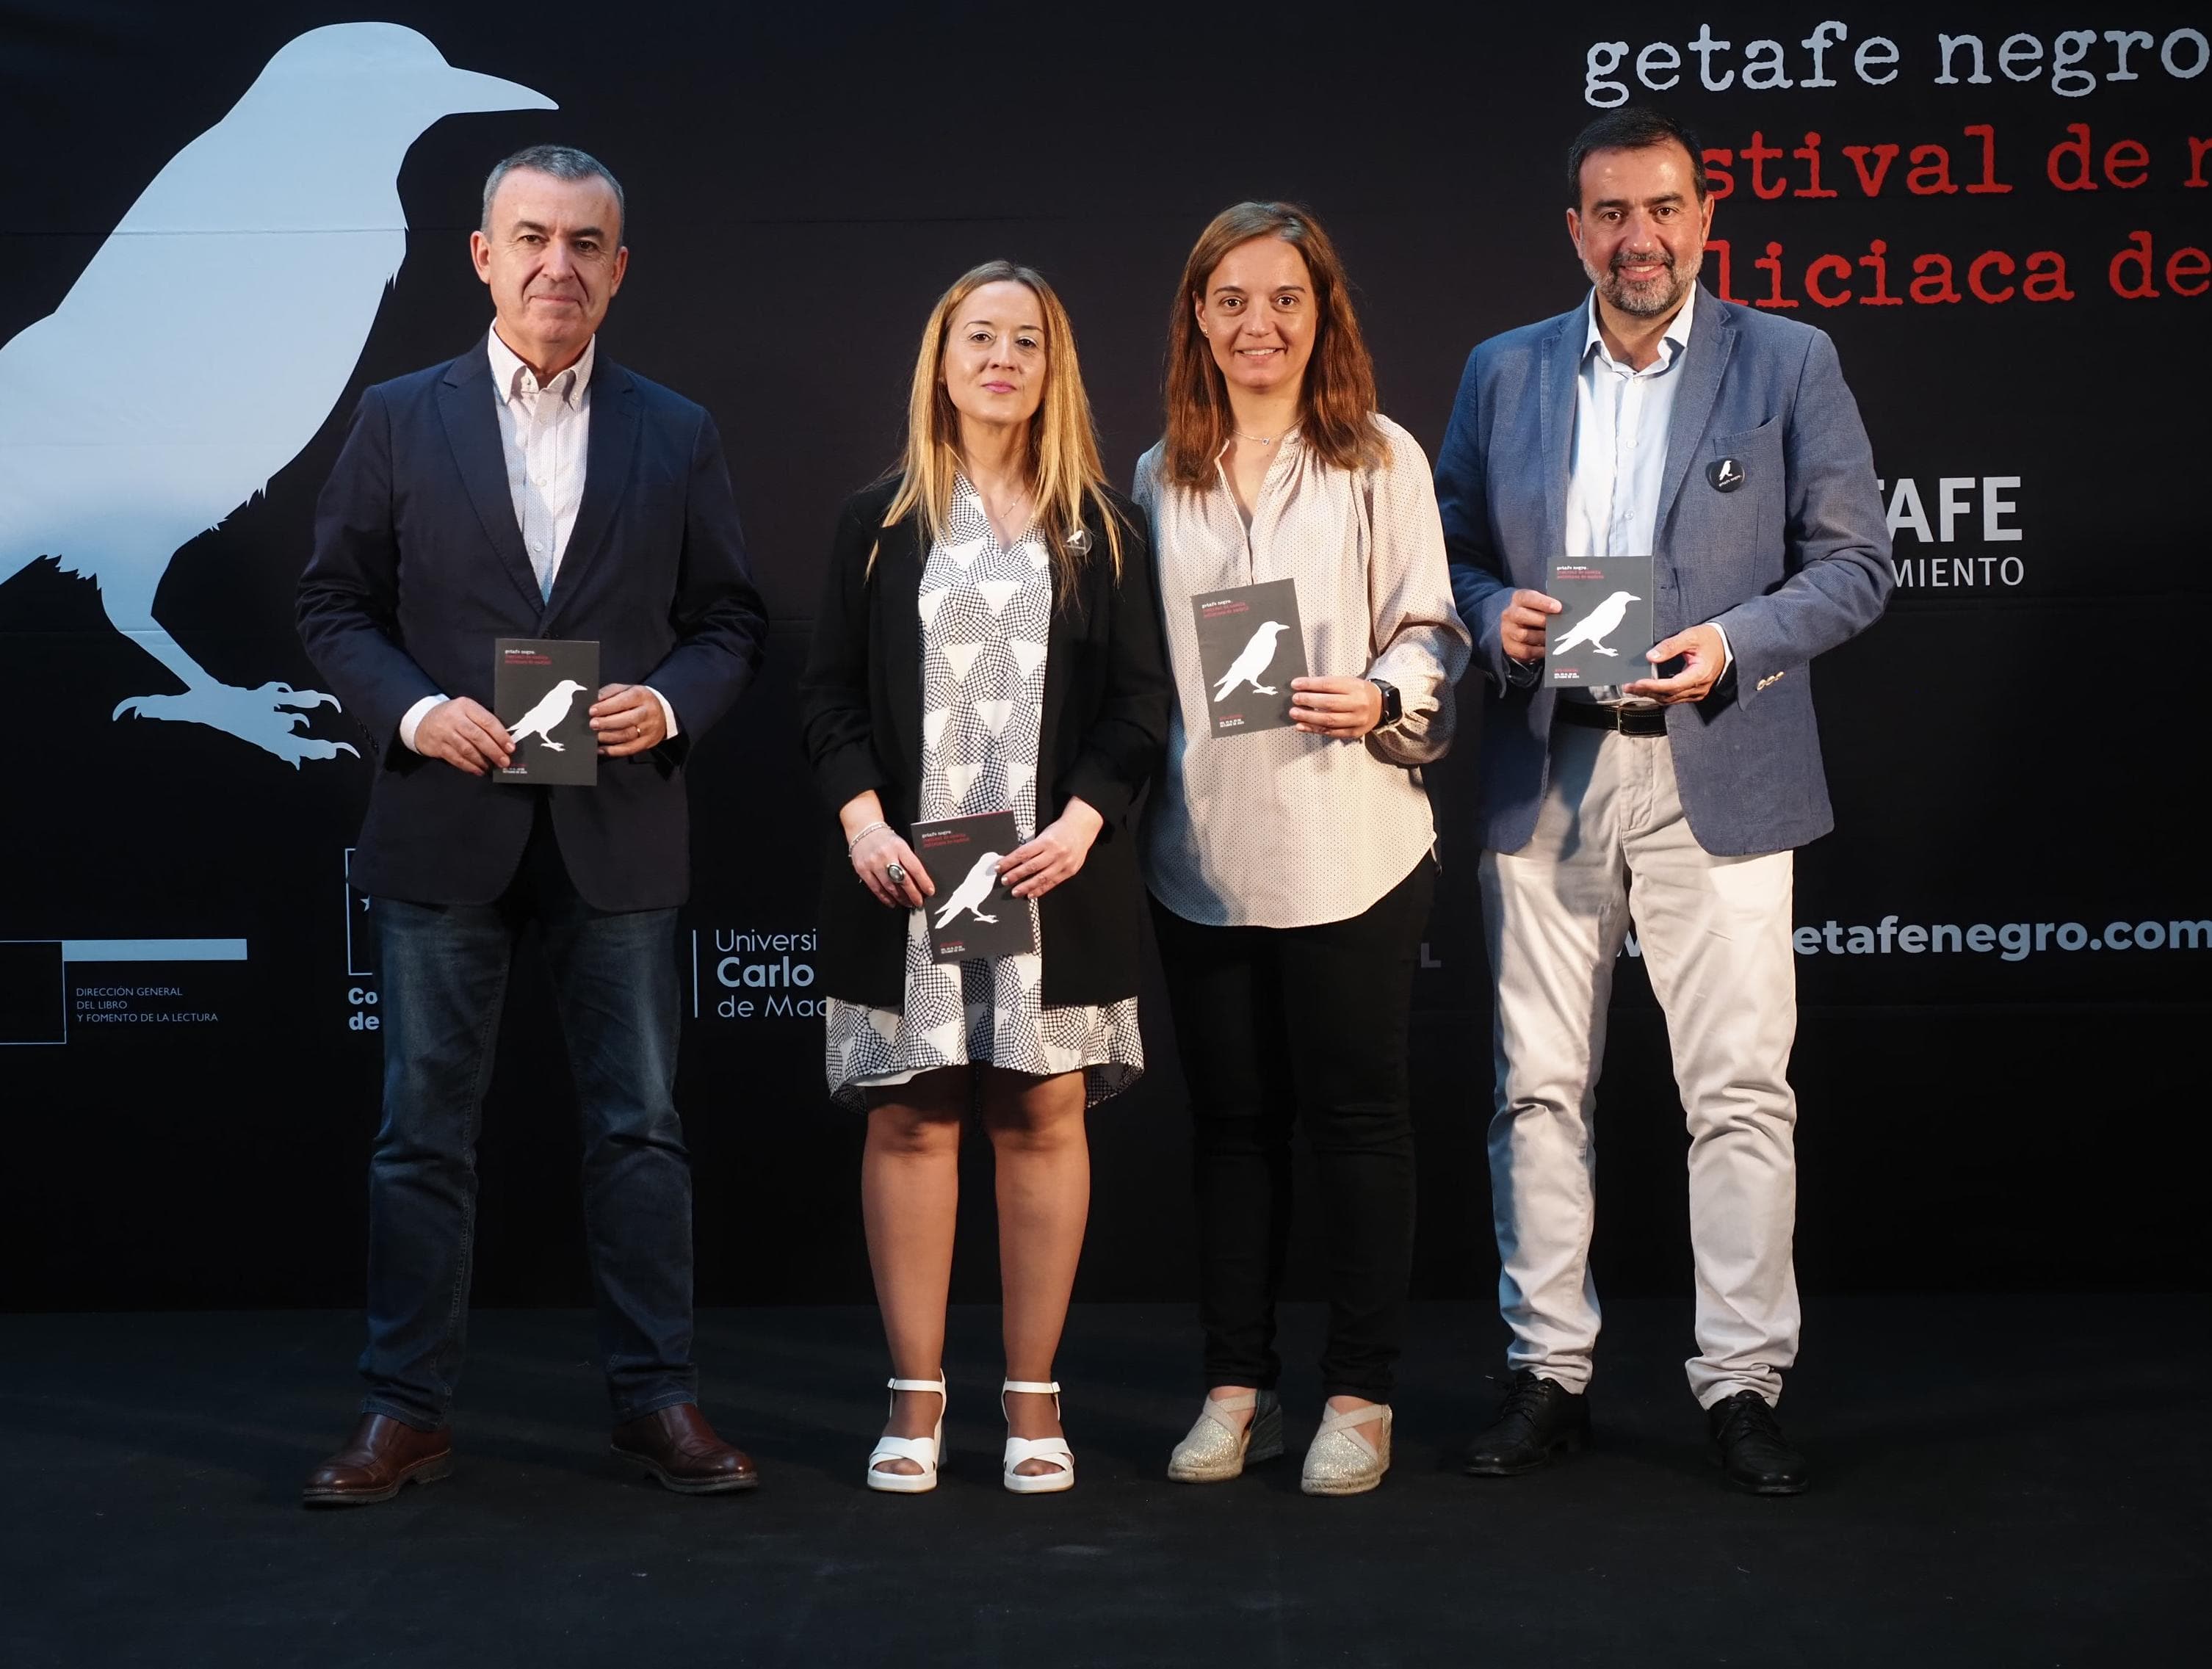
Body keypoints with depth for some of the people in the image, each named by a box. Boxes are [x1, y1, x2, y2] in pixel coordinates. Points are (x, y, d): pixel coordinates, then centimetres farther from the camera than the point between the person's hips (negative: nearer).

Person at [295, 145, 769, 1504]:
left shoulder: (678, 435, 7)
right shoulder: (400, 420, 5)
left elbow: (731, 621, 8)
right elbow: (336, 605, 5)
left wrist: (671, 704, -11)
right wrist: (414, 710, -12)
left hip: (621, 830, 1)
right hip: (447, 827, 0)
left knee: (640, 1125, 5)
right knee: (425, 1128, 5)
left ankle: (657, 1396, 15)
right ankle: (408, 1411, 14)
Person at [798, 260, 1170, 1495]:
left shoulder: (1104, 529, 7)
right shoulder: (880, 522, 9)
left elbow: (1142, 699, 3)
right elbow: (831, 692, 6)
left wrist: (1083, 820, -11)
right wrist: (863, 818, -9)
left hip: (1056, 873, 0)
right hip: (905, 873, 0)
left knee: (1044, 1115, 1)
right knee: (910, 1118, 1)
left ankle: (1034, 1397, 11)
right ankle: (918, 1397, 10)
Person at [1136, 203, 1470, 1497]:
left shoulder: (1380, 459, 1)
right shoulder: (1161, 477, 13)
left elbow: (1431, 630, -1)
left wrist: (1381, 700, -20)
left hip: (1346, 843, -4)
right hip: (1202, 848, 4)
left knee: (1358, 1113, 2)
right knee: (1233, 1120, 10)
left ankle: (1361, 1396, 12)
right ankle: (1239, 1387, 20)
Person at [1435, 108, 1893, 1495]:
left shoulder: (1789, 363, 5)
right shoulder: (1503, 373, 12)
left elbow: (1855, 563, 3)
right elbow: (1453, 549, 16)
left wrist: (1734, 641, -13)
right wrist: (1496, 615, -6)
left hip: (1713, 773, -2)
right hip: (1543, 778, 3)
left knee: (1743, 1089, -2)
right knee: (1539, 1087, 5)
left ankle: (1744, 1383, 8)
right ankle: (1551, 1373, 15)